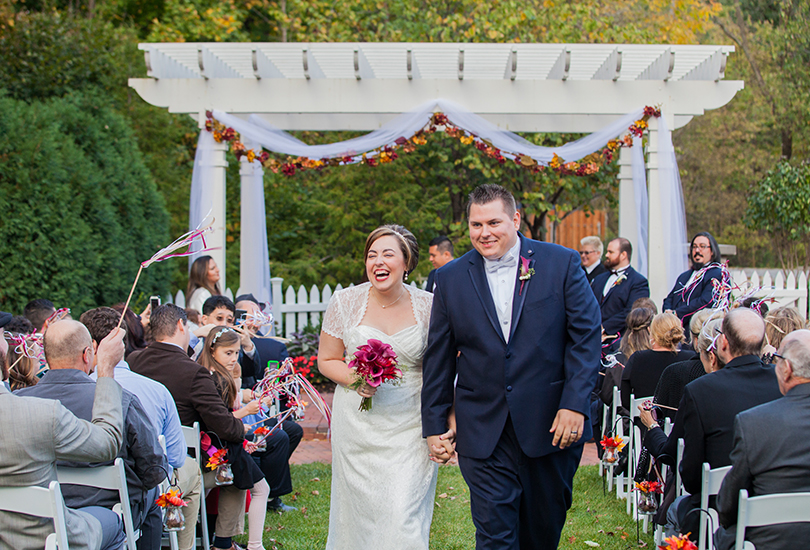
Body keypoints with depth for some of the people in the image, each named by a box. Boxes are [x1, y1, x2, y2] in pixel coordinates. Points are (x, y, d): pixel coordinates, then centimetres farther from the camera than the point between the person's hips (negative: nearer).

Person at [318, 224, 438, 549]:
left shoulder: (428, 306, -2)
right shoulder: (346, 302, -2)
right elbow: (327, 360, 6)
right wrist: (353, 379, -14)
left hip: (409, 427, -1)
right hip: (358, 423, 1)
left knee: (404, 517, -10)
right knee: (359, 511, 10)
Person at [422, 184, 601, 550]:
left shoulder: (562, 264, -1)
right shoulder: (451, 279, 4)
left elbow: (586, 337, -3)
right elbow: (438, 358, 8)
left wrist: (575, 405, -13)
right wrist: (435, 425, 6)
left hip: (552, 425, 0)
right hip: (484, 434, 0)